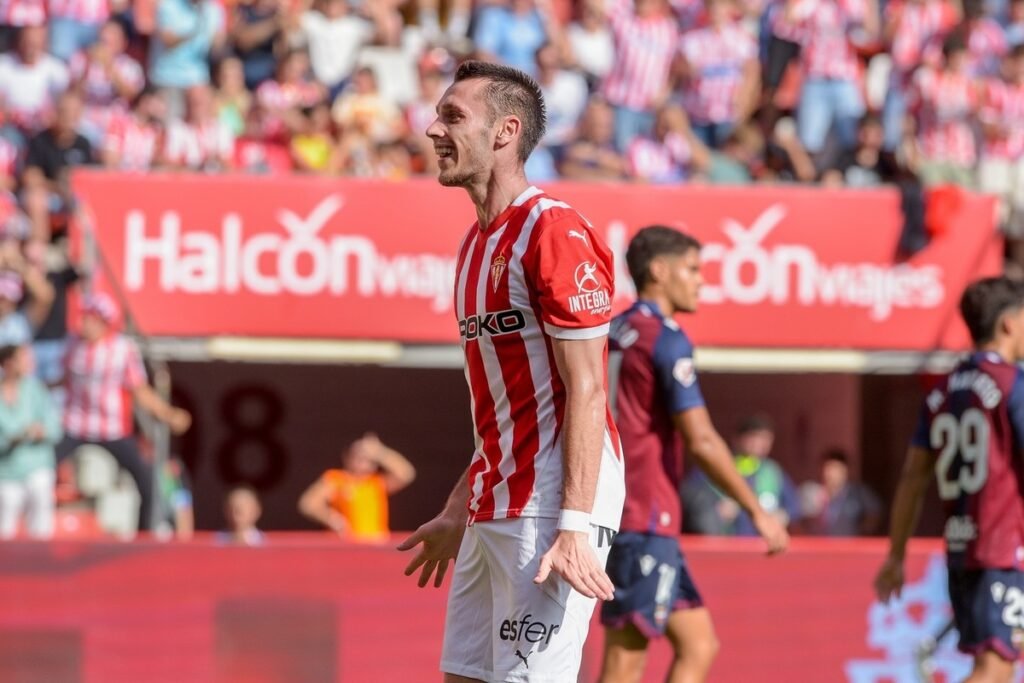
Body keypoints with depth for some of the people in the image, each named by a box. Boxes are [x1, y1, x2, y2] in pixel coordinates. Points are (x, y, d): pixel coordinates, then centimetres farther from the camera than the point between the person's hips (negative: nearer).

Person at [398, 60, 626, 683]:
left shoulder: (554, 232, -12)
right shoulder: (478, 243, 17)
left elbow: (585, 392, -17)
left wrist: (576, 527, -24)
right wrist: (457, 514, 25)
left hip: (548, 508, -9)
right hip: (493, 508, 9)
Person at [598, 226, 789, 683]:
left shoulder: (615, 333, 15)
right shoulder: (666, 341, -11)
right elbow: (701, 442, -17)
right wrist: (758, 512, -11)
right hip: (644, 522, -9)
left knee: (698, 646, 9)